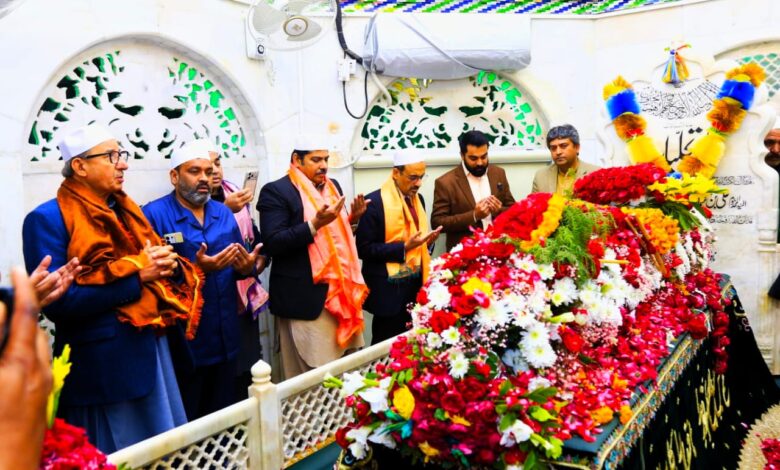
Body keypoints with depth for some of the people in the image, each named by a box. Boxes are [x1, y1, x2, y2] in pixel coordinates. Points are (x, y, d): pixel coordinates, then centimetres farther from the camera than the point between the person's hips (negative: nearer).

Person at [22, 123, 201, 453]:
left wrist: (168, 266, -8)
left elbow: (154, 262, 16)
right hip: (101, 363, -7)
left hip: (151, 350, 7)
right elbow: (57, 303, -20)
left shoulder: (125, 210, 11)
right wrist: (137, 275, -19)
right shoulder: (48, 219, -11)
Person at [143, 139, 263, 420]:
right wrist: (196, 269, -26)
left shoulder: (224, 214, 10)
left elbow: (240, 264, 12)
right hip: (182, 342, -5)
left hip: (225, 339, 6)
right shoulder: (154, 215, -9)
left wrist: (246, 267, -10)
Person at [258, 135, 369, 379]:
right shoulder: (276, 191, -8)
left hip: (341, 290, 7)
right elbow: (273, 244, -17)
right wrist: (315, 224, -26)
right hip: (306, 297, -7)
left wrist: (352, 217, 2)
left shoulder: (332, 186, 15)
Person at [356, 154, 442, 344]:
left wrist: (427, 241, -4)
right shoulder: (375, 202, -14)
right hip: (389, 289, -6)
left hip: (416, 284, 7)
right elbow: (364, 249, -16)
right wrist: (404, 247, -21)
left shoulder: (417, 198, 9)